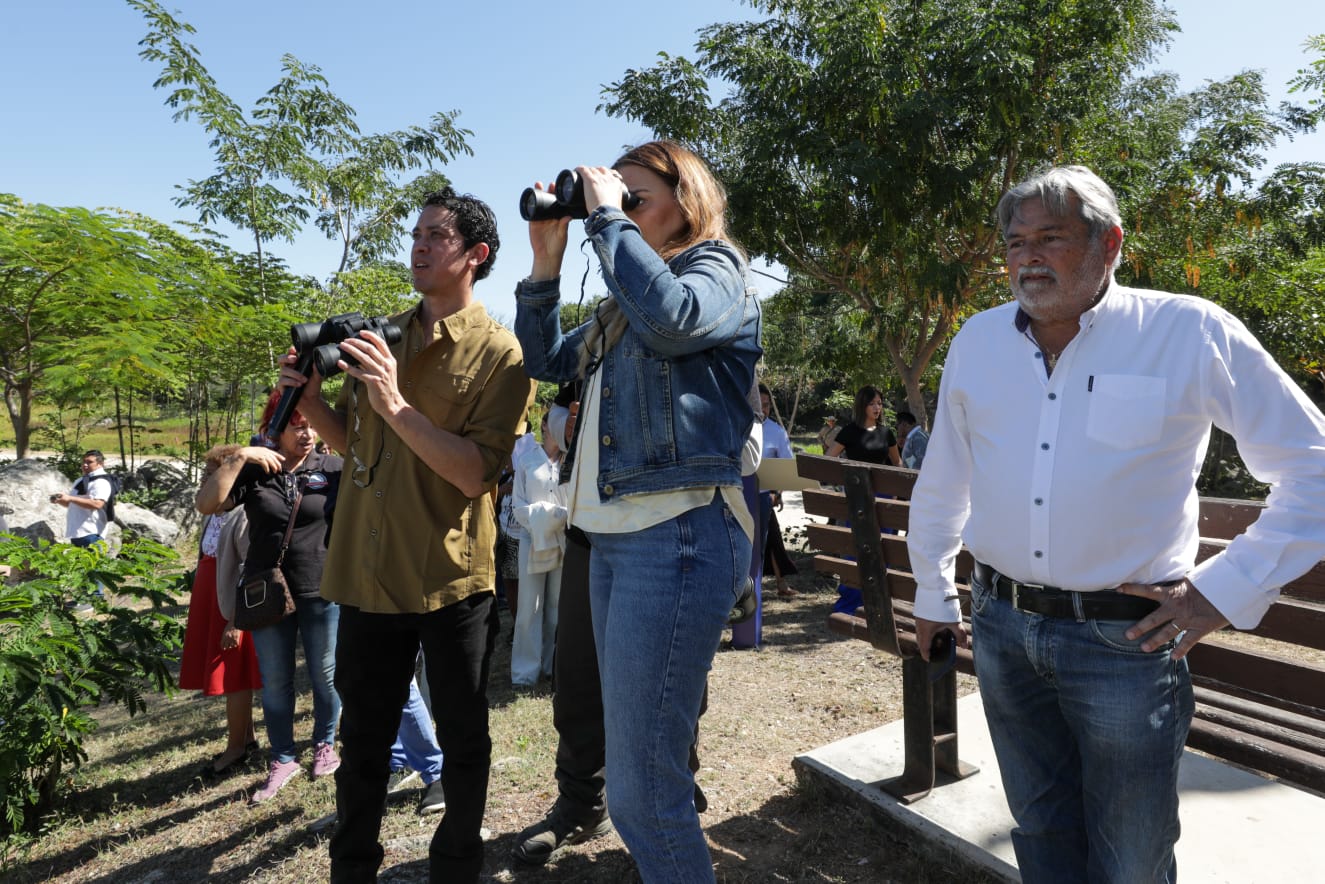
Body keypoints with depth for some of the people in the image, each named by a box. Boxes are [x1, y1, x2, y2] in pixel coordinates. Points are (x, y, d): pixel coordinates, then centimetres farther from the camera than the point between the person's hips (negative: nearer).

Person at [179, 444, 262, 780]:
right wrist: (200, 607, 21)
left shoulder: (243, 514, -20)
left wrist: (235, 620, -21)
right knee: (232, 675, 16)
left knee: (232, 676, 2)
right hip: (209, 600, 9)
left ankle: (236, 747, 16)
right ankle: (247, 737, 29)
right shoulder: (213, 512, 9)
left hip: (232, 606, -9)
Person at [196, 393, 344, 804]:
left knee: (325, 674, 11)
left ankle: (325, 745, 33)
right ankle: (282, 759, 27)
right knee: (274, 682, 11)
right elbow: (206, 504, -9)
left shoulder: (333, 468, -3)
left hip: (321, 591, -1)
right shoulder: (254, 471, 1)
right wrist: (238, 458, -15)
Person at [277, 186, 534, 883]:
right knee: (363, 739, 18)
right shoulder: (380, 335, 10)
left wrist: (395, 403, -26)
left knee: (462, 738, 13)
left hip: (450, 578, -4)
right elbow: (352, 442, 16)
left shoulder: (499, 354, -8)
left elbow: (476, 473, -18)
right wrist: (310, 400, -2)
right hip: (367, 571, 5)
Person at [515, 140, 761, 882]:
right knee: (637, 759, 21)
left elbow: (671, 319, -25)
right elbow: (546, 360, 24)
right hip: (615, 536, 9)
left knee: (641, 785, -5)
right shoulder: (624, 301, 20)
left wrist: (608, 217, -13)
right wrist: (547, 261, 14)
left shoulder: (718, 272, -3)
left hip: (679, 535, -9)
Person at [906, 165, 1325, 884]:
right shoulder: (978, 340, 3)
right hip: (1001, 628, 4)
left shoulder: (1191, 333, -9)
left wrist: (1226, 590, -9)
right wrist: (932, 596, 17)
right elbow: (942, 480, 13)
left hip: (1125, 638, -3)